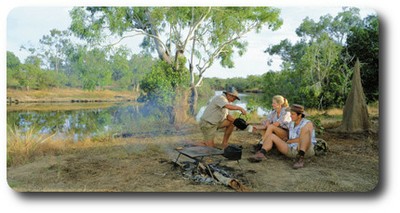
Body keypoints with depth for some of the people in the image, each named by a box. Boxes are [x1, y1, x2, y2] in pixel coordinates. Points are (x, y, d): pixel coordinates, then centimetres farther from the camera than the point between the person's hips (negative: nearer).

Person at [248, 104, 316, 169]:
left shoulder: (308, 123, -5)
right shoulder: (291, 124, 16)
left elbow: (301, 139, -17)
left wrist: (289, 141, -5)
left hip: (305, 150, -6)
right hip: (291, 150, 6)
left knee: (305, 129, -32)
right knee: (271, 136, -5)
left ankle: (300, 159, -40)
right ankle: (261, 154, -32)